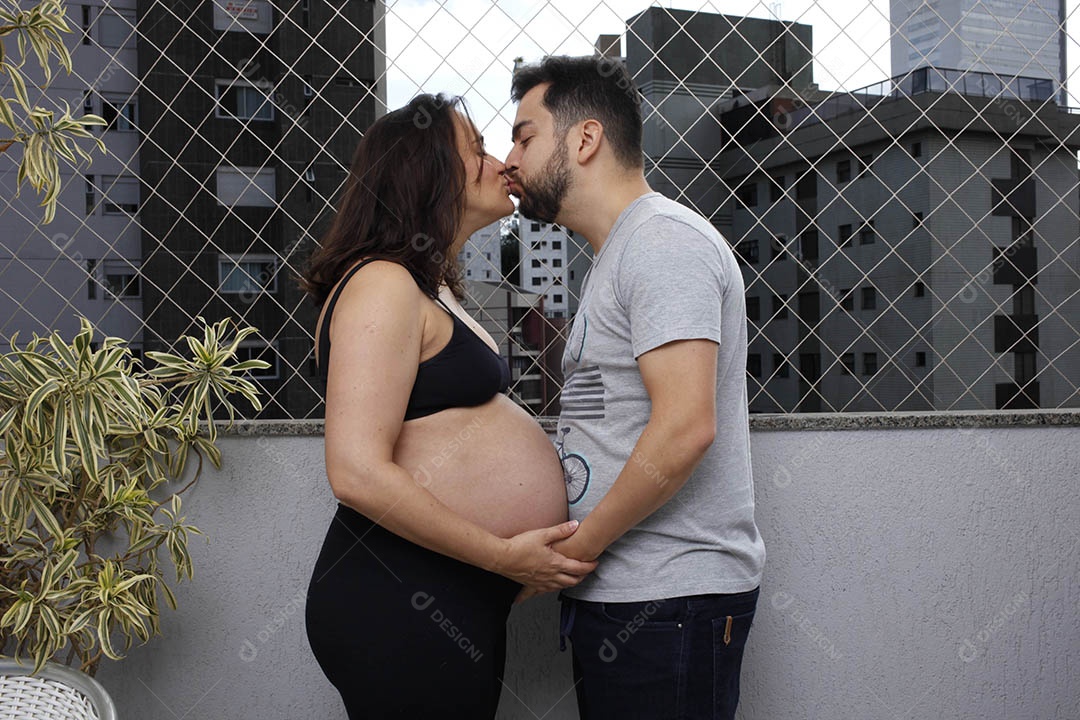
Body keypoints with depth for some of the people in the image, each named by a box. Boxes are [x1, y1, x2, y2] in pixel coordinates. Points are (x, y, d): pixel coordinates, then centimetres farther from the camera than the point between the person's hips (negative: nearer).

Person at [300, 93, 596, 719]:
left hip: (456, 606, 10)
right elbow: (358, 473, -24)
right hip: (399, 604, -10)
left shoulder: (433, 289, 17)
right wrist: (505, 556, -19)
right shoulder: (382, 283, -15)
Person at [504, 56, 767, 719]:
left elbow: (685, 427, -24)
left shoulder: (663, 239, -13)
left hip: (669, 597, -9)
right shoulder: (619, 254, 19)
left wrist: (575, 548, -15)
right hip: (619, 591, 9)